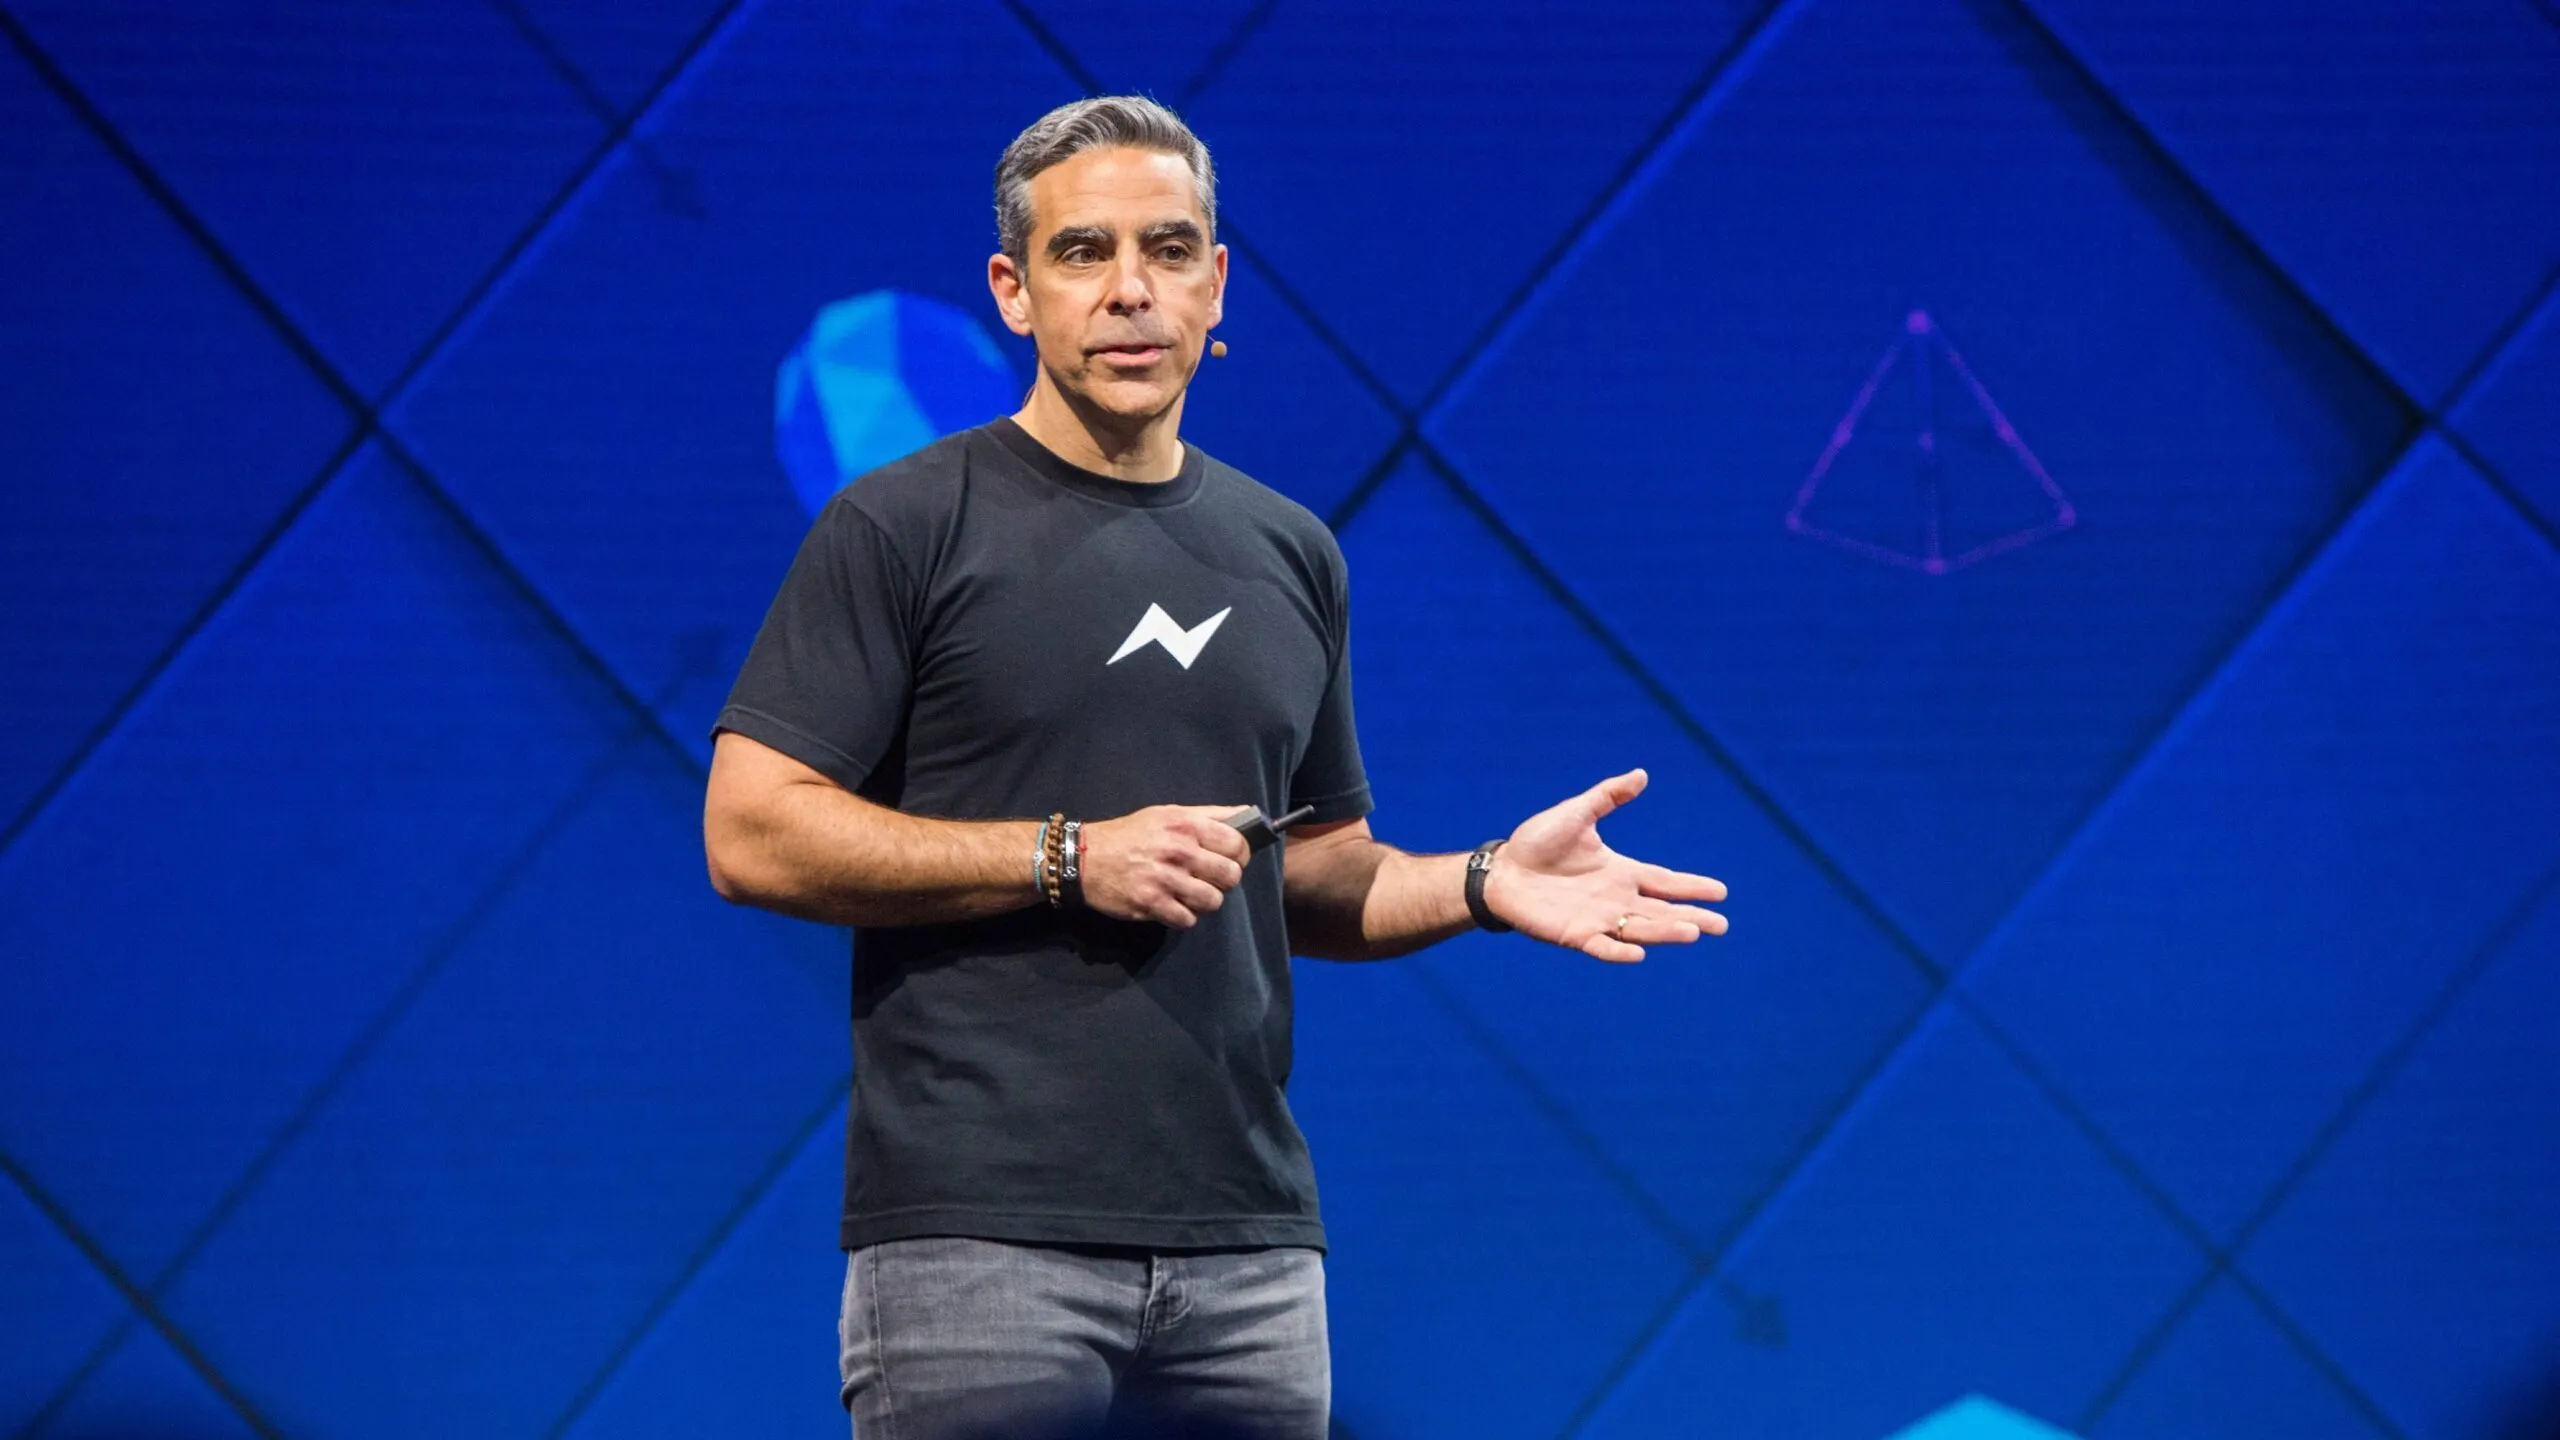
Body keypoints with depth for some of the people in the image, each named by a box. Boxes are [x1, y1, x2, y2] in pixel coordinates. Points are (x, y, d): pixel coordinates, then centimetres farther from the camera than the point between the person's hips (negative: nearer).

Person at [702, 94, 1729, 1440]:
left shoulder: (1291, 555, 16)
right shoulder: (905, 526, -1)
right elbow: (752, 835, -7)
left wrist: (1480, 883, 3)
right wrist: (1069, 860, -12)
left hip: (1248, 1244, 5)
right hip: (979, 1235, -5)